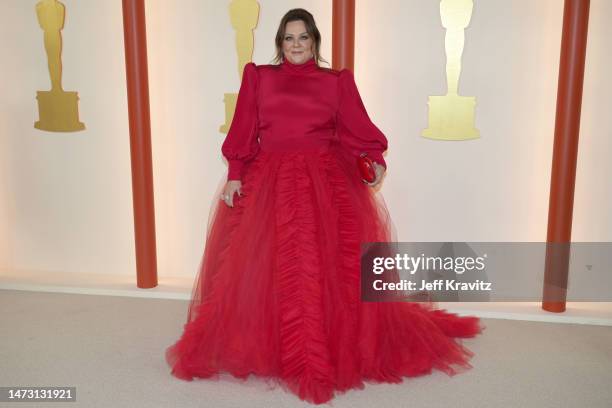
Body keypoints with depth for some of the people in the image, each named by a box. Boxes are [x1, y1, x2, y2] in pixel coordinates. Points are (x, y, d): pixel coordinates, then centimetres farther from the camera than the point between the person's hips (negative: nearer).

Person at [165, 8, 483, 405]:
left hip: (326, 181, 0)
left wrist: (377, 160, -12)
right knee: (269, 268, -1)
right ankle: (264, 347, 15)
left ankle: (339, 349, 9)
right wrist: (235, 174, -4)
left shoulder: (337, 81, 13)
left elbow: (358, 128, 4)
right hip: (269, 181, 1)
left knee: (332, 267, -6)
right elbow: (244, 131, 6)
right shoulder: (258, 76, 14)